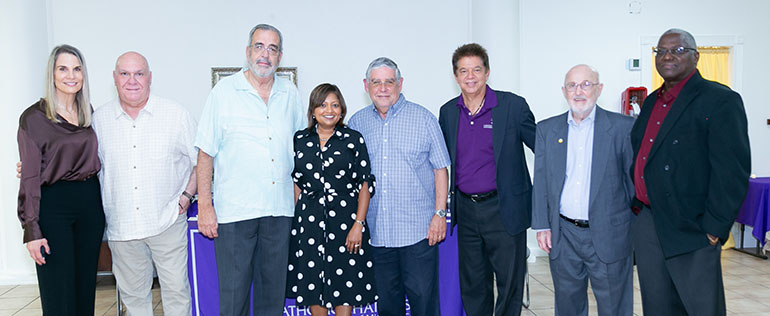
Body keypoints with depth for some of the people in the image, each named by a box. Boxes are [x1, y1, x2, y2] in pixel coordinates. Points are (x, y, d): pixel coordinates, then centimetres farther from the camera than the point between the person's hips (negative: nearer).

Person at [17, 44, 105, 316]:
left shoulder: (88, 113, 10)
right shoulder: (34, 117, -6)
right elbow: (29, 177, -9)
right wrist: (32, 230, -13)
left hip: (90, 202, 5)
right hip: (53, 205, -5)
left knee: (86, 286, 12)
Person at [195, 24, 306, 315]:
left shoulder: (290, 94, 9)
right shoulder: (224, 92, -1)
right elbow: (205, 153, -1)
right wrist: (204, 206, -6)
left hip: (280, 211, 3)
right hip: (234, 211, -3)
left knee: (273, 291, 14)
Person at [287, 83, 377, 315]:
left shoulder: (353, 139, 0)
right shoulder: (300, 140, 7)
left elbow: (365, 184, -2)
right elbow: (296, 183, 11)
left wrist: (358, 224, -10)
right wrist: (295, 220, 5)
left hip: (344, 218, -2)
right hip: (309, 220, 3)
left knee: (344, 286, 1)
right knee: (312, 285, 9)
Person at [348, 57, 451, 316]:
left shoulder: (423, 118, 1)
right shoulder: (357, 123, 8)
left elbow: (440, 169, 2)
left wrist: (440, 213, -6)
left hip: (418, 229, -3)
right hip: (376, 231, 3)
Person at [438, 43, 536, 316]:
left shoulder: (513, 105, -6)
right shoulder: (447, 112, 6)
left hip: (504, 209, -3)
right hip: (465, 210, 4)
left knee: (510, 281, 6)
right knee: (472, 285, 14)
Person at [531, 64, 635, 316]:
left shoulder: (623, 127, -3)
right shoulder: (547, 129, 6)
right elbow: (540, 180, 7)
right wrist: (542, 226, 3)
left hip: (608, 236, -2)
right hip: (563, 236, 3)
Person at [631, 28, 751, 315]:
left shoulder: (719, 101, -8)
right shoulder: (651, 102, 15)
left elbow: (732, 171, -14)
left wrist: (715, 228, -17)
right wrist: (635, 206, 13)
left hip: (690, 229, -7)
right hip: (645, 222, 7)